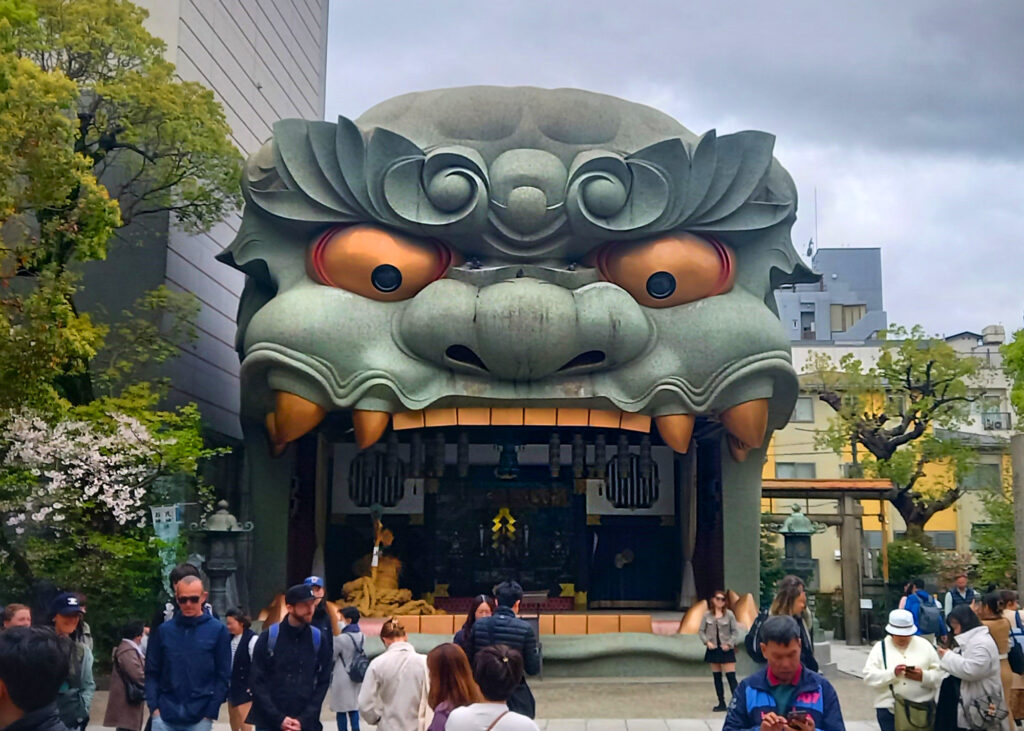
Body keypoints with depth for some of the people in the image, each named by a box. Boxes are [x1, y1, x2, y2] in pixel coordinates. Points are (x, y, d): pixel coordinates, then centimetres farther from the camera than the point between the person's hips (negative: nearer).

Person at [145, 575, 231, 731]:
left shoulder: (218, 630, -1)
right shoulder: (163, 630, 4)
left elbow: (223, 676, 0)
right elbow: (152, 672, 7)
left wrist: (211, 712, -5)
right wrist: (154, 706, -4)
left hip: (200, 718, -1)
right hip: (164, 716, 1)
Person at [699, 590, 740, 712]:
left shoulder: (729, 614, -4)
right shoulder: (707, 615, 3)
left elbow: (735, 631, -3)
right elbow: (701, 631, 6)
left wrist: (729, 644, -13)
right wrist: (707, 642, -9)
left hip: (726, 649, -3)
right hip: (713, 649, 3)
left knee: (731, 676, -10)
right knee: (717, 677, 8)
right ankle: (721, 703, 15)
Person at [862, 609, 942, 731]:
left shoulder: (924, 645, 8)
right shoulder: (880, 647, 3)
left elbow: (938, 674, 3)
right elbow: (869, 676, -6)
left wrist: (923, 676, -17)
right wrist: (892, 673, -21)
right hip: (889, 709, -1)